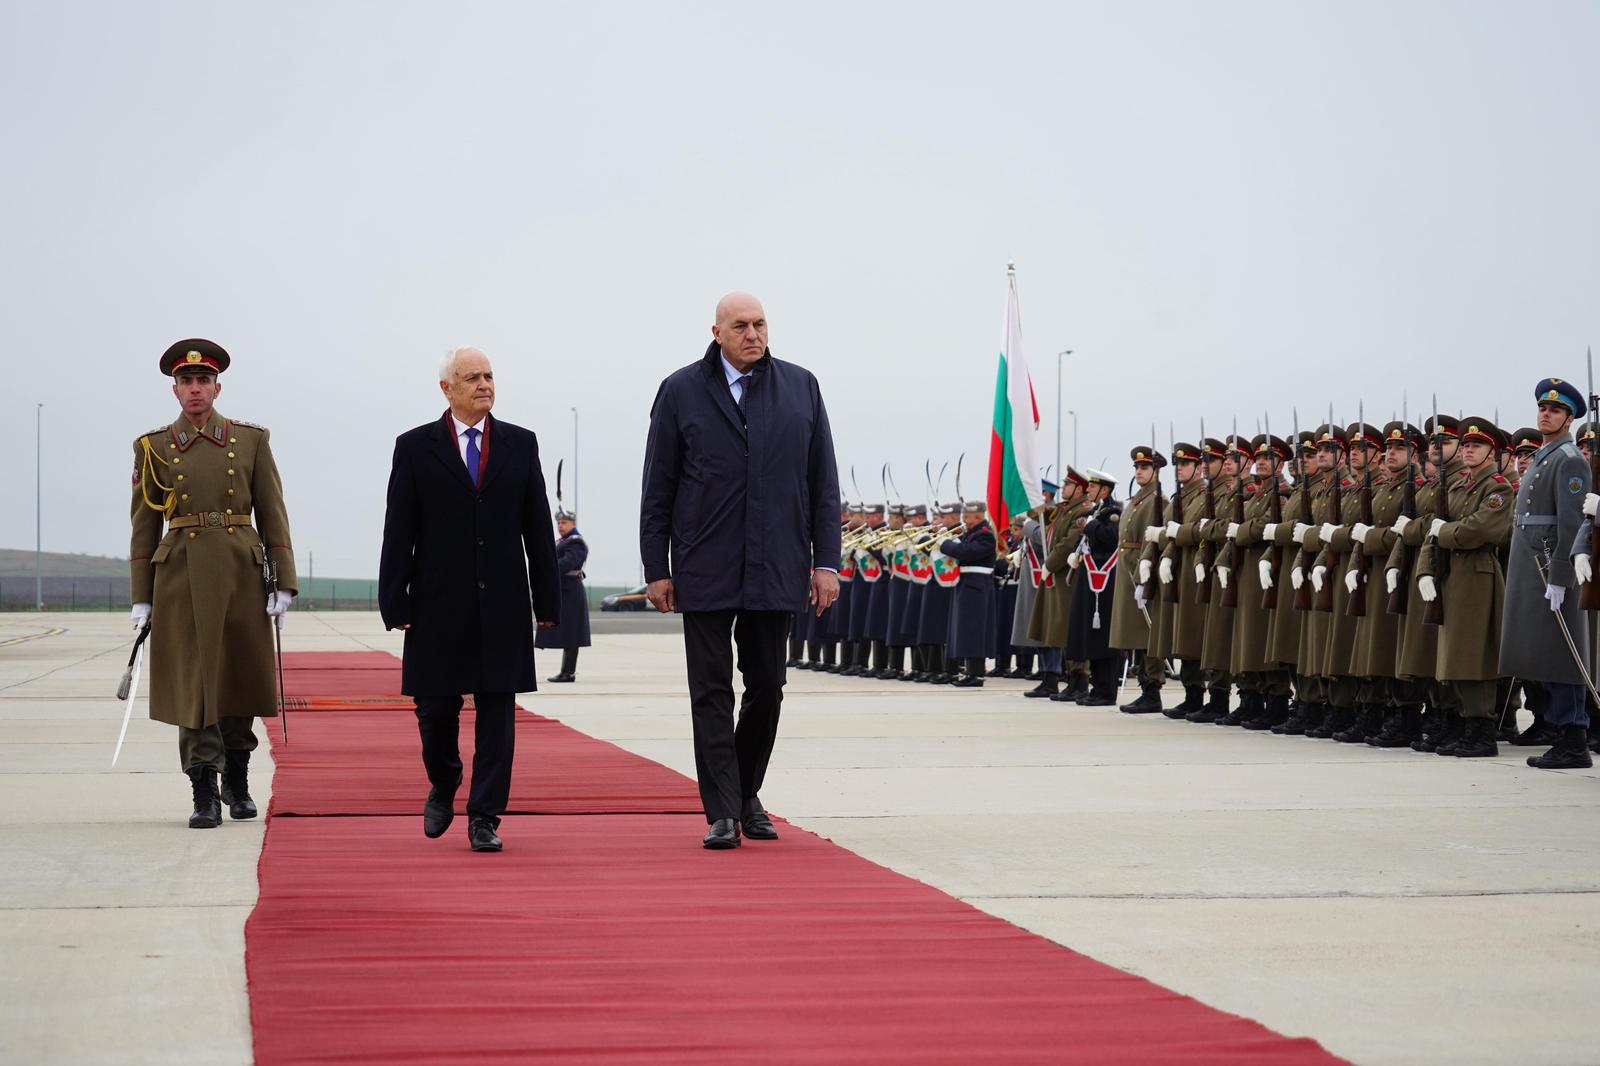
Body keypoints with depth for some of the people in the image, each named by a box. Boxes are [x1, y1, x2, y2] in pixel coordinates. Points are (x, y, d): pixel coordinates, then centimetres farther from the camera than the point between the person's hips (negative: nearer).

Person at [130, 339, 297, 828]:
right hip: (182, 577, -1)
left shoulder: (252, 439, 6)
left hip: (241, 573, 1)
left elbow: (272, 513, 4)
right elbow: (145, 525, 6)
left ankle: (237, 781, 27)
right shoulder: (153, 447, 6)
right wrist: (141, 598, 2)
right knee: (194, 683, -4)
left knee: (241, 679, 9)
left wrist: (283, 582, -2)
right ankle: (205, 796, 0)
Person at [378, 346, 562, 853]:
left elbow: (538, 529, 7)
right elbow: (398, 533, 1)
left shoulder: (520, 444, 8)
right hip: (439, 604, -1)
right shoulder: (416, 447, 3)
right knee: (436, 708, 4)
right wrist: (395, 603, -6)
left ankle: (485, 817, 5)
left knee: (497, 712, -1)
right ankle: (443, 788, 31)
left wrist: (547, 600, 3)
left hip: (503, 604, 1)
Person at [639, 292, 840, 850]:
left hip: (774, 571, 2)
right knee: (712, 692, -1)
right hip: (705, 571, -2)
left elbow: (824, 483, 8)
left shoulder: (801, 387, 7)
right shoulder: (680, 391, 3)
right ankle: (723, 814, 2)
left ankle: (748, 796, 27)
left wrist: (826, 560, 1)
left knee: (767, 688, 9)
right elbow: (658, 489, 3)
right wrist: (657, 569, -1)